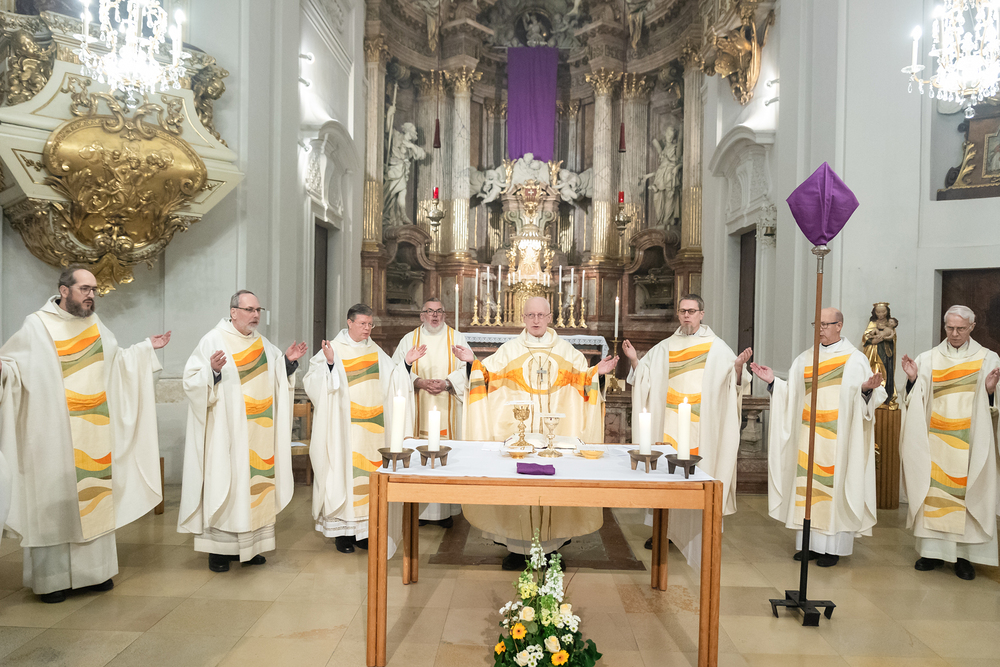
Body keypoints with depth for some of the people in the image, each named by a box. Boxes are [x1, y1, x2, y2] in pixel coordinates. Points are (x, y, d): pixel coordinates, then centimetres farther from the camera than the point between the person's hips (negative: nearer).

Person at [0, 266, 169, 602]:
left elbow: (117, 361, 25)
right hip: (54, 436, -5)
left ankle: (92, 570, 19)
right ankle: (51, 579, 11)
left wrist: (146, 348, 23)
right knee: (54, 499, 0)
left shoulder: (96, 326, 12)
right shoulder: (36, 326, -4)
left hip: (94, 434, 5)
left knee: (93, 498, 9)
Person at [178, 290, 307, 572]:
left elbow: (279, 381, 20)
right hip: (227, 431, -5)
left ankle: (248, 545, 19)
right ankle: (218, 548, 10)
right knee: (224, 483, -2)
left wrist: (289, 362, 3)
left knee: (256, 481, 7)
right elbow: (192, 382, -10)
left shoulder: (263, 344, 13)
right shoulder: (213, 341, -4)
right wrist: (213, 371, -27)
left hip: (259, 432, 6)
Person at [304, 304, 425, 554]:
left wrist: (406, 362, 0)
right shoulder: (334, 349, -4)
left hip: (371, 427, 5)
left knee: (368, 472, 6)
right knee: (343, 471, -1)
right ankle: (342, 531, 11)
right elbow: (315, 384, -13)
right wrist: (330, 363, -28)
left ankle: (363, 529, 17)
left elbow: (394, 382, 12)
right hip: (344, 427, -5)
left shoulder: (375, 352, 12)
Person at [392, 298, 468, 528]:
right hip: (418, 409, 1)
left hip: (448, 408, 0)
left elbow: (466, 369, 2)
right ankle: (418, 509, 8)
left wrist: (446, 383, -15)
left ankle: (445, 510, 7)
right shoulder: (409, 339, 10)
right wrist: (419, 382, -14)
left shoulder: (457, 338, 9)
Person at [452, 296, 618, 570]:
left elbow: (582, 379, 12)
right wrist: (473, 362, -8)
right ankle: (517, 546, 8)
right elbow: (489, 375, 7)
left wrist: (598, 372, -6)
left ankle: (550, 544, 13)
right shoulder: (509, 349, 10)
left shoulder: (566, 351, 13)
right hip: (516, 427, 0)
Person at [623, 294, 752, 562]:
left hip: (701, 424, -3)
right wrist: (634, 360, -4)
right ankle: (664, 528, 19)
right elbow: (645, 376, 12)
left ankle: (699, 535, 10)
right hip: (669, 423, 3)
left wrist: (739, 366, -23)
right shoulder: (665, 347, 12)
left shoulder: (717, 347, 3)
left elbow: (732, 382, -4)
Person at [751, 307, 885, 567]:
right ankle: (810, 543, 15)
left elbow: (865, 399, -5)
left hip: (838, 437, -4)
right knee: (807, 485, 6)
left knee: (835, 485, -1)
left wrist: (868, 389, -26)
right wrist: (773, 381, -2)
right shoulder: (804, 359, 13)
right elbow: (791, 395, 12)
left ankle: (833, 547, 8)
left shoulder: (855, 359, 1)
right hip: (809, 437, 4)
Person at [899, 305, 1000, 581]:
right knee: (933, 490, 2)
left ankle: (964, 554, 9)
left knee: (967, 492, -1)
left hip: (969, 440, -1)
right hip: (935, 439, 1)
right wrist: (913, 380, -10)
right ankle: (934, 550, 12)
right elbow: (917, 401, 6)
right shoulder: (928, 359, 6)